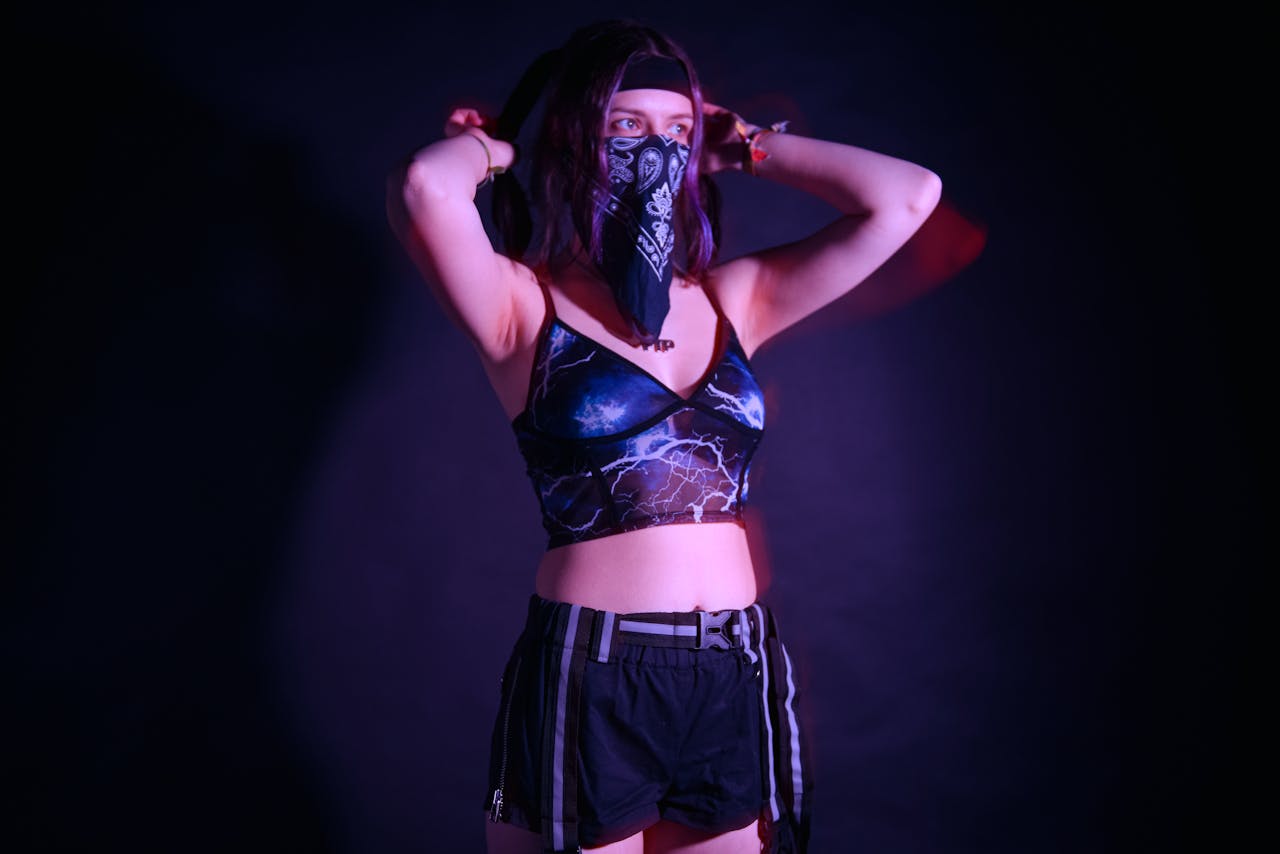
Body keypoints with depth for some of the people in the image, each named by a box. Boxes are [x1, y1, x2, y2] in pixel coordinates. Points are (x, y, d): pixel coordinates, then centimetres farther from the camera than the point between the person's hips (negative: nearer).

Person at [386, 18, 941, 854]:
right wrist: (490, 147, -1)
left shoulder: (733, 300, 8)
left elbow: (907, 197, 5)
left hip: (738, 681, 4)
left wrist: (747, 145, 11)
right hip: (587, 681, -4)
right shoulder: (526, 304, -4)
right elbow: (425, 190, -24)